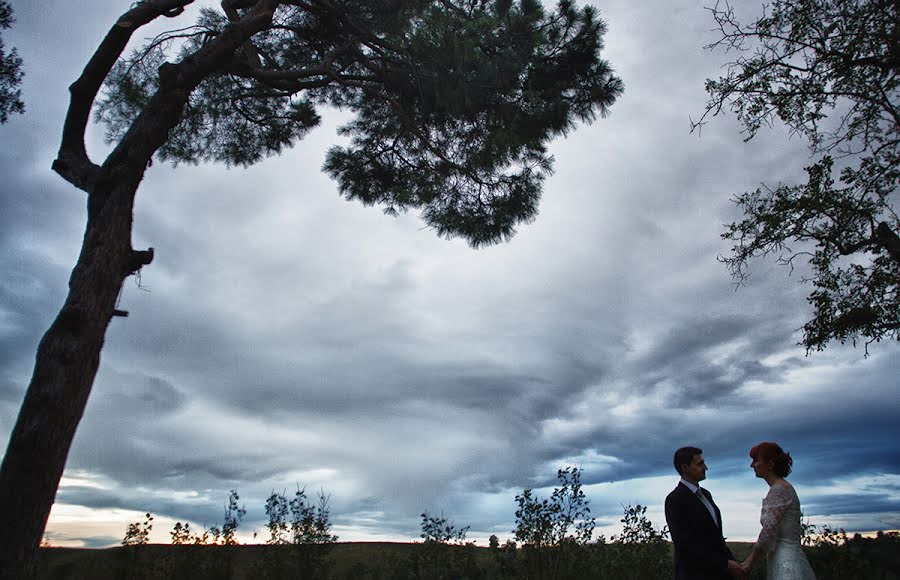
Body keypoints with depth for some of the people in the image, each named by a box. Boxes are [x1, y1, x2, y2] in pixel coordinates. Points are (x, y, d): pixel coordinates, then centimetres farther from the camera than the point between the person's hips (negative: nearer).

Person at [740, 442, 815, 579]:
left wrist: (750, 561, -10)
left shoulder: (779, 490, -15)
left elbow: (769, 530, -19)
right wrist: (749, 560, 12)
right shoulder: (779, 488, 13)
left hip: (786, 564, -9)